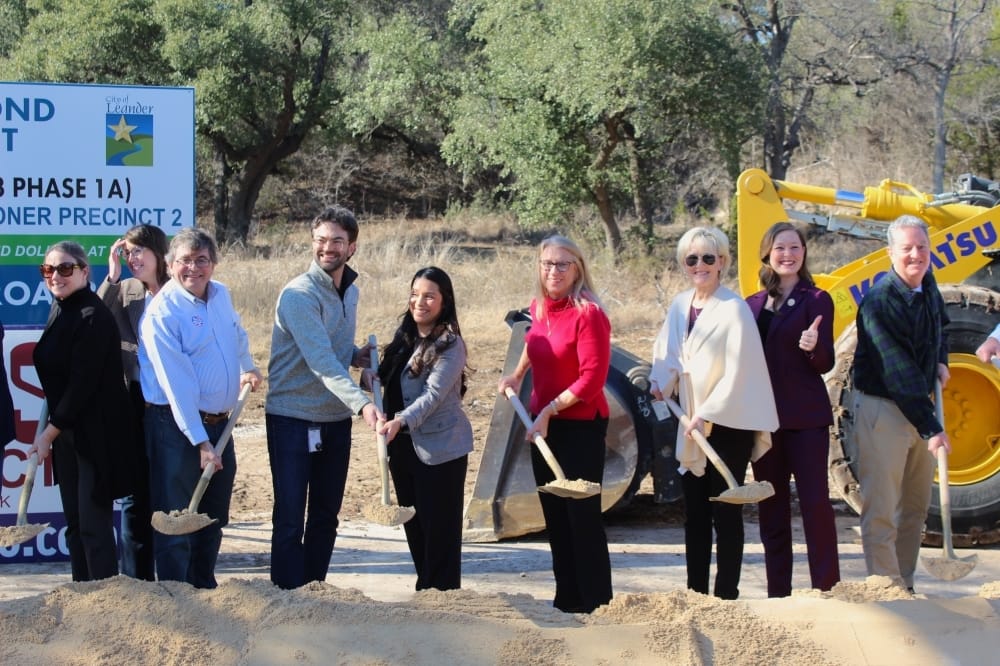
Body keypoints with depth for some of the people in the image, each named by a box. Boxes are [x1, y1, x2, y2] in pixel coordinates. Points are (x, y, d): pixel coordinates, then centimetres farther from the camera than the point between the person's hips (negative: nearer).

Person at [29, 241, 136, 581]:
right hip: (66, 432, 9)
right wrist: (51, 431, 13)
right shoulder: (60, 311, 10)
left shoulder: (93, 317, -17)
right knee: (74, 523, 12)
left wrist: (49, 432, -15)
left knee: (94, 524, -6)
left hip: (96, 434, -9)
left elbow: (83, 384, -19)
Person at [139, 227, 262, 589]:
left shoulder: (221, 294, 6)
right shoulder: (161, 312, -16)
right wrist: (201, 442, -22)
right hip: (177, 427, -7)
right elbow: (177, 386, -20)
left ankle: (205, 591, 29)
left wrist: (247, 367, 27)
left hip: (219, 423, 7)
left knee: (213, 518, 16)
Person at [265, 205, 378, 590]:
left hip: (336, 419, 7)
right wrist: (361, 403, -40)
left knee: (326, 516, 12)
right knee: (290, 518, -4)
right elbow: (320, 360, -29)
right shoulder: (299, 294, -17)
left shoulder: (350, 291, 8)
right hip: (292, 418, -7)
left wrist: (356, 355, 2)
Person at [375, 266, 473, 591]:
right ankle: (424, 591, 23)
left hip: (440, 447, -7)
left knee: (440, 528, -3)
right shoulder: (404, 336, 11)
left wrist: (401, 421, -35)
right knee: (414, 527, 13)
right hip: (402, 446, 7)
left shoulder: (450, 345, -12)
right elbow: (386, 379, 17)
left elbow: (434, 394, -22)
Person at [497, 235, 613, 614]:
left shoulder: (588, 314, -17)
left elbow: (592, 377, -20)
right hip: (543, 425, 8)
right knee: (555, 515, 12)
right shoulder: (537, 309, 6)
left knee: (583, 515, -5)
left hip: (582, 426, -8)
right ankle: (566, 600, 21)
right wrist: (517, 376, 27)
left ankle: (597, 605, 2)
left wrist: (549, 411, -19)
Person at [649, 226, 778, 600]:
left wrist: (707, 414, -16)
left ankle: (726, 595, 5)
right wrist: (660, 382, -3)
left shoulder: (734, 309, -15)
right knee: (694, 513, 11)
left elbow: (737, 372, -16)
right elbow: (667, 352, 16)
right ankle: (695, 593, 19)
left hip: (729, 423, -7)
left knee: (725, 513, -2)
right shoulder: (680, 305, 6)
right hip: (692, 427, 7)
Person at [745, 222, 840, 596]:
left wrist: (814, 347, -28)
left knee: (815, 503, -7)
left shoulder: (816, 300, -2)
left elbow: (825, 364, -8)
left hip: (806, 418, -5)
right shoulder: (753, 305, 10)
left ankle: (826, 590, -2)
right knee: (772, 509, 9)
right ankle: (777, 593, 15)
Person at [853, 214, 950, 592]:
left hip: (920, 405, 8)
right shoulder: (879, 301, -21)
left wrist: (941, 362, 8)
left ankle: (905, 586, 24)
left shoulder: (927, 285, 3)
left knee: (916, 506, 14)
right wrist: (931, 427, -28)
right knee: (881, 510, -7)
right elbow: (898, 372, -25)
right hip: (882, 409, -8)